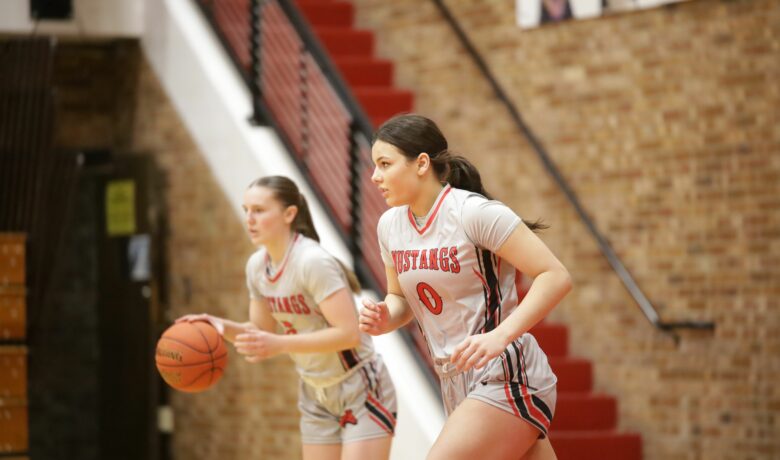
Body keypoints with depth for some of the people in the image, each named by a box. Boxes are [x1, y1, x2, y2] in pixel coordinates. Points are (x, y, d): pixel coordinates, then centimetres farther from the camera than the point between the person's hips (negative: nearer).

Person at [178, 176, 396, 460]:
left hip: (360, 391, -8)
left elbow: (348, 334, -29)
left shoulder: (313, 262, -24)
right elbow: (263, 330, 10)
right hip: (315, 395, 8)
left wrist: (279, 345, -34)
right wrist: (223, 326, -10)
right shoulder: (257, 266, 0)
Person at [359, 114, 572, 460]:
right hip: (457, 387, 7)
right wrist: (384, 319, -3)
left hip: (504, 379, -7)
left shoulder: (474, 212, -15)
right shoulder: (390, 225, 7)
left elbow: (555, 277, -17)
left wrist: (500, 335, -28)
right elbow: (401, 299, 21)